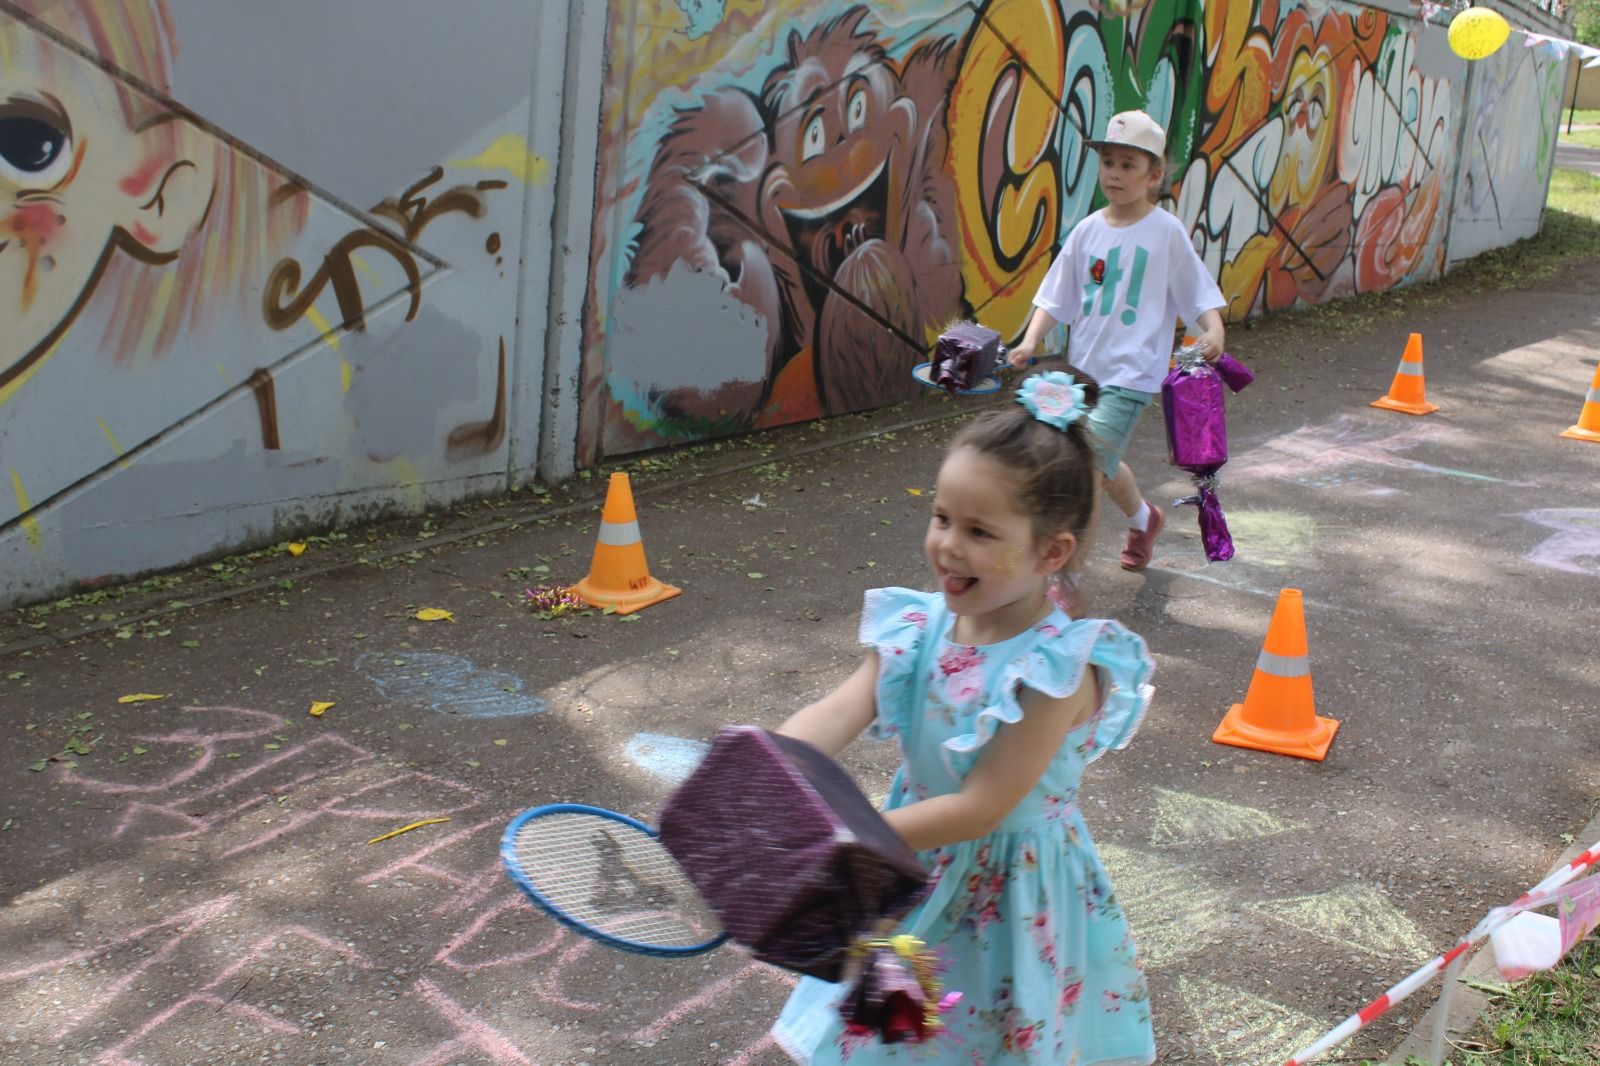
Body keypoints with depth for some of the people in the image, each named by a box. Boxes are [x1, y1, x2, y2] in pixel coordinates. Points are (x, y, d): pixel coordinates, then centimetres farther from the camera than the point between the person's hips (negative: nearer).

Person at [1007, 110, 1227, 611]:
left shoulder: (1166, 231, -7)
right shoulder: (1088, 230, 4)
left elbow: (1199, 292, -3)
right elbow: (1057, 297, 6)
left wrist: (1212, 331, -21)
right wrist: (1031, 339, -8)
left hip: (1131, 373, -6)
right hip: (1084, 366, 6)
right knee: (1104, 466, 22)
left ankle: (1067, 578, -7)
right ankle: (1143, 518, 54)